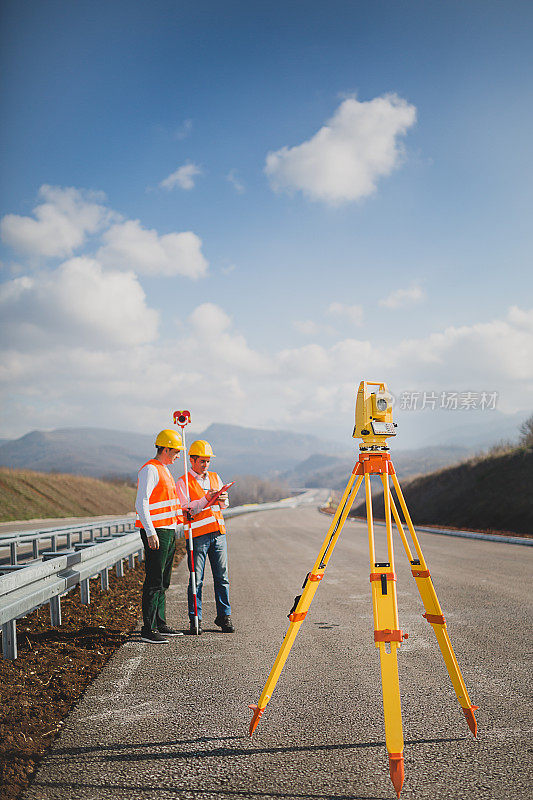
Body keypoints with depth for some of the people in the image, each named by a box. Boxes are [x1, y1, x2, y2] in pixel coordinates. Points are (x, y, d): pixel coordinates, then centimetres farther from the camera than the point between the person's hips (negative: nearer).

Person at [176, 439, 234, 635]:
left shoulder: (215, 477, 18)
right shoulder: (182, 482, 1)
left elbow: (225, 504, 15)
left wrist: (221, 498, -8)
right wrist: (206, 499, -20)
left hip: (218, 533, 5)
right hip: (198, 535, -4)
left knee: (222, 578, 5)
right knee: (196, 579, -2)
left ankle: (224, 616, 13)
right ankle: (195, 619, 6)